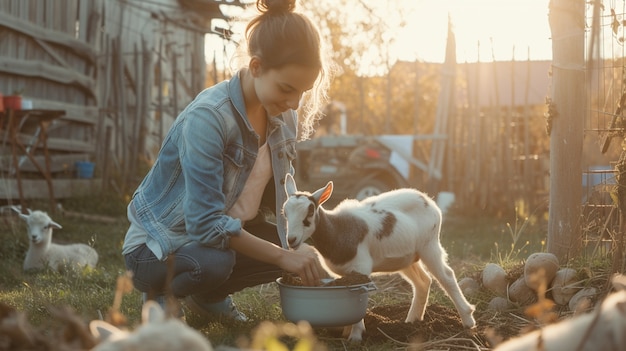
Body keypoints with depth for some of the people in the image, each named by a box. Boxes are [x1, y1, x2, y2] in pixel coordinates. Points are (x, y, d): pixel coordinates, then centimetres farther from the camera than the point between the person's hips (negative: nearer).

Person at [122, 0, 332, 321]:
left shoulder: (285, 118, -6)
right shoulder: (207, 117, -29)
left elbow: (279, 197, 2)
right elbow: (206, 224, -31)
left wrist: (299, 251, -15)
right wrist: (282, 257, -29)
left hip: (218, 233, 7)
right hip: (155, 248, -7)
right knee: (214, 261, -37)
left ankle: (209, 296, 10)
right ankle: (161, 295, -2)